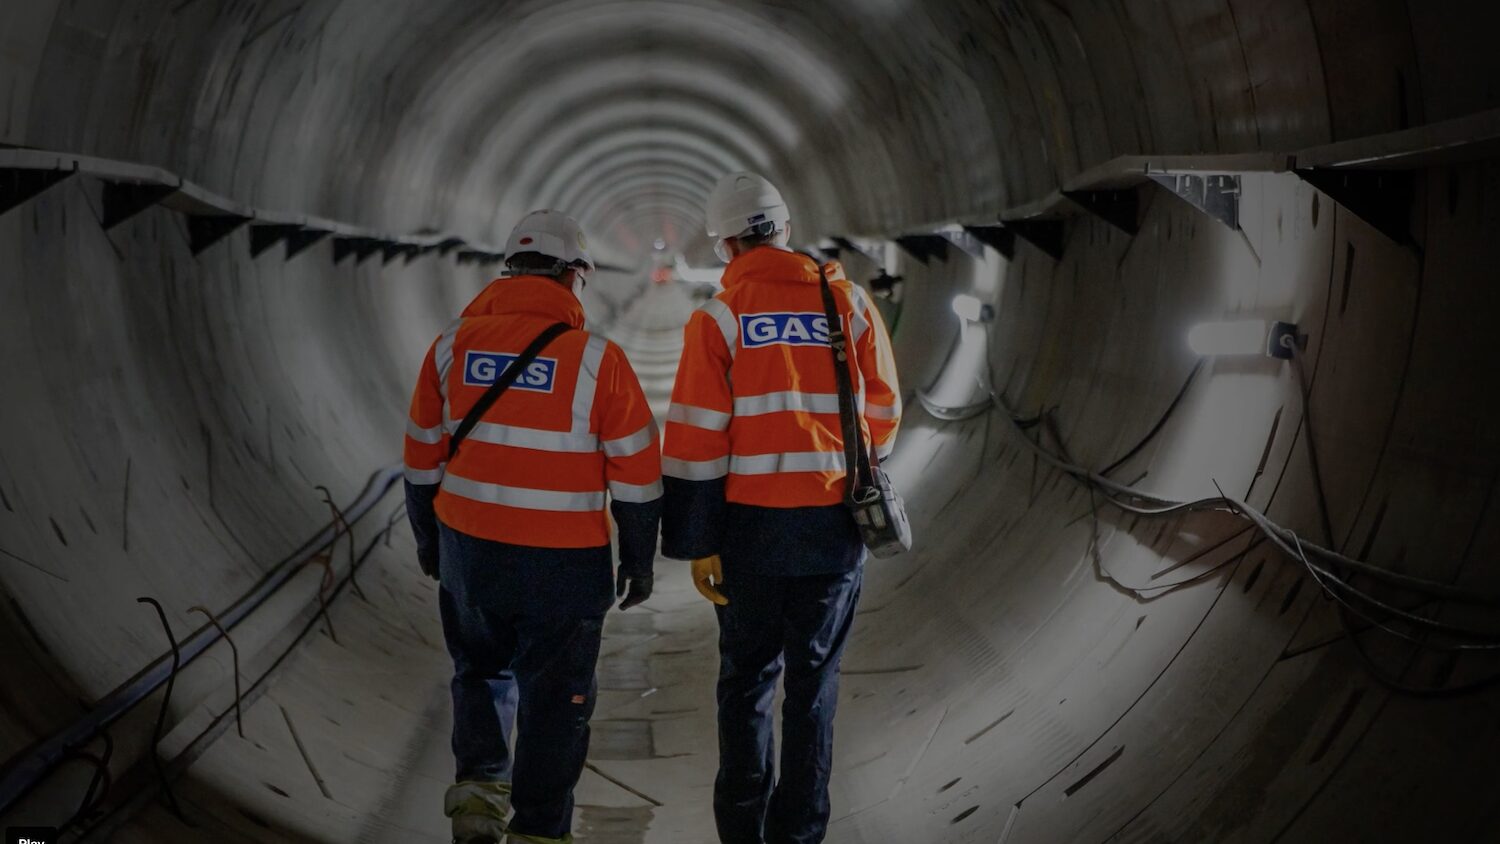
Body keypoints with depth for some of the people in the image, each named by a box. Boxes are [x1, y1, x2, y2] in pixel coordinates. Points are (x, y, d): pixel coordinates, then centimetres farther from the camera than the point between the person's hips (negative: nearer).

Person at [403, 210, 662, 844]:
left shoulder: (454, 344, 0)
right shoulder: (596, 359, -11)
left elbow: (423, 457, 8)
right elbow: (637, 475, -7)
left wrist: (428, 541, 21)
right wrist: (638, 562, 5)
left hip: (468, 552, 4)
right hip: (565, 566, -3)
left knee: (482, 671, 25)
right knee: (554, 699, 9)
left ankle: (478, 787, 12)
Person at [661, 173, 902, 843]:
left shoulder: (719, 317, -4)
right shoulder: (849, 302, 2)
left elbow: (697, 438, -8)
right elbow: (883, 411, 8)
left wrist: (699, 543, -4)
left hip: (750, 525, -1)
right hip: (833, 529, 1)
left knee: (747, 680, 14)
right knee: (813, 683, 10)